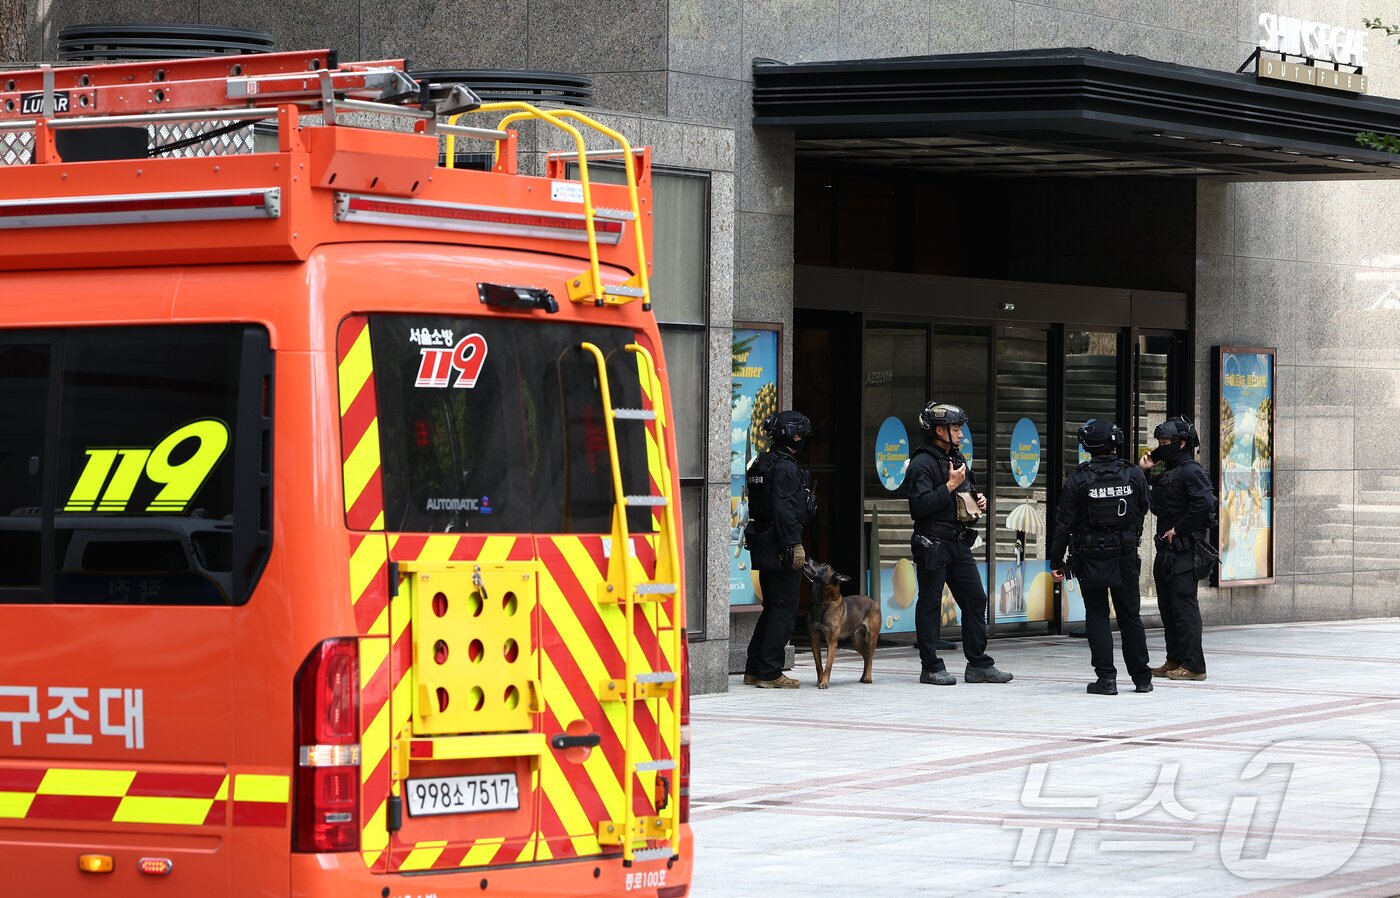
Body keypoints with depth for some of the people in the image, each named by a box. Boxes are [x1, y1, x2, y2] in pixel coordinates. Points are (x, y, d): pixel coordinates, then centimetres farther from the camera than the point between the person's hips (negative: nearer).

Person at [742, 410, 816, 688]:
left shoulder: (762, 464, 16)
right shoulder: (785, 467, -15)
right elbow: (784, 509, -22)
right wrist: (795, 544, -22)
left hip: (764, 547, 10)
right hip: (781, 548, -10)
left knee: (772, 608, 16)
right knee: (784, 610, -5)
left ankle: (754, 670, 18)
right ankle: (770, 672, -5)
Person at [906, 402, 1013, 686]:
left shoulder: (956, 459, 16)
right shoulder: (922, 463, -12)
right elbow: (920, 505, -22)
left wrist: (978, 500, 10)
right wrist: (950, 486, -20)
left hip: (959, 543, 8)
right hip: (932, 543, -8)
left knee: (976, 599, 6)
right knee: (930, 604, -1)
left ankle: (979, 665, 10)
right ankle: (931, 668, 4)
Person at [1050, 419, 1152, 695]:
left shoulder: (1078, 479, -9)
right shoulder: (1134, 475, -3)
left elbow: (1064, 523, -7)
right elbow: (1143, 509, 12)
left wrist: (1057, 561, -1)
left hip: (1090, 558, -2)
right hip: (1126, 557, 2)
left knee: (1097, 616, 4)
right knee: (1130, 616, 12)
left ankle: (1106, 678, -3)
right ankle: (1141, 678, 17)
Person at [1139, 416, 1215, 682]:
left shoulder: (1192, 472, -12)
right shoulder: (1166, 474, 18)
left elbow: (1203, 505, -25)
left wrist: (1178, 529, -19)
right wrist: (1141, 471, 11)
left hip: (1184, 552, -10)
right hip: (1166, 551, 10)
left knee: (1184, 605, -10)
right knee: (1168, 607, 13)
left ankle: (1193, 665, -9)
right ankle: (1174, 662, 19)